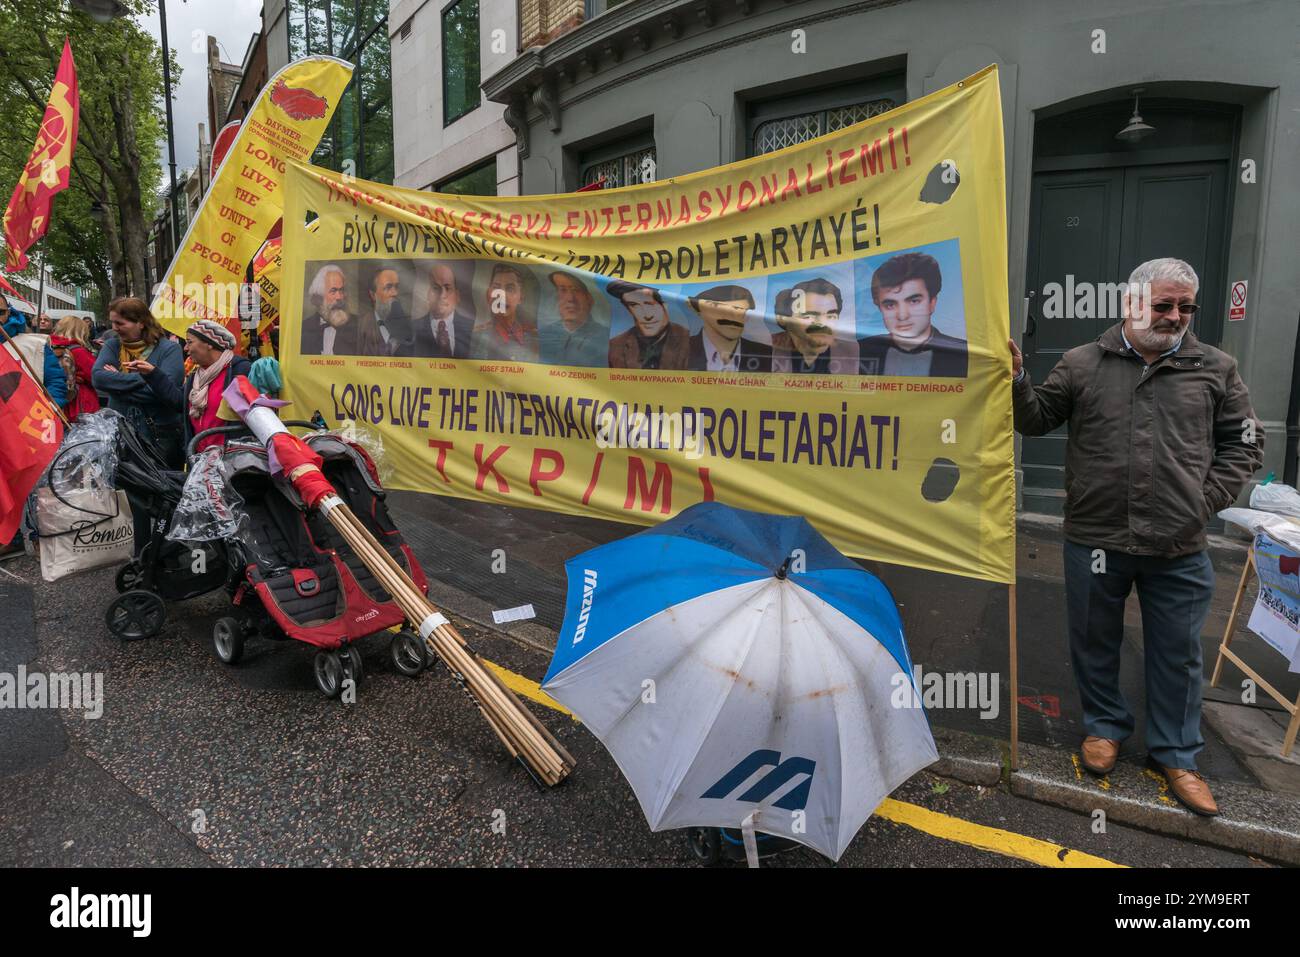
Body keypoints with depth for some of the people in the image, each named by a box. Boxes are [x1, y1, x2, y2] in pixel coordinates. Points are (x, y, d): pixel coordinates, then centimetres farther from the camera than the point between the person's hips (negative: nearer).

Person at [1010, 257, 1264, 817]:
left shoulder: (1215, 369, 5)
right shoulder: (1082, 364, 2)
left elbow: (1244, 443, 9)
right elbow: (1036, 419, 3)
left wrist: (1208, 499, -1)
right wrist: (1016, 381, -15)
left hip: (1179, 551, 1)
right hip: (1094, 539, 0)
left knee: (1177, 654, 14)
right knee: (1094, 643, 14)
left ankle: (1176, 754, 32)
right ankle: (1104, 724, 38)